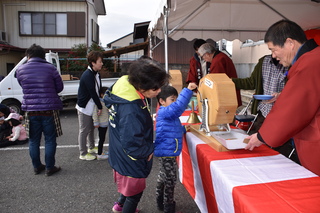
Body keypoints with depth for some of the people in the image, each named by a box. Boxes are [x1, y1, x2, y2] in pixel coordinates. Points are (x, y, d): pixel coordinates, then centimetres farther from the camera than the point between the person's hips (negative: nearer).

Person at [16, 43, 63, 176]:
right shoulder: (50, 68, -6)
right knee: (50, 140, 8)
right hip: (49, 109, -2)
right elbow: (59, 87, 3)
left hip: (30, 110, 3)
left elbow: (24, 88, 14)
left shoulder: (20, 70, 1)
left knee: (34, 141, 15)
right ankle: (49, 168, 16)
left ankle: (37, 167, 27)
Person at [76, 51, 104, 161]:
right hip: (84, 107, -9)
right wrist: (100, 107, -17)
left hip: (91, 106, 9)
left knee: (91, 128, 23)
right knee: (84, 131, 3)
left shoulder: (96, 74, 5)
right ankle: (83, 154, 16)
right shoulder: (87, 75, -24)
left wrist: (100, 106, 4)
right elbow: (93, 93, -24)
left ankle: (91, 147, 41)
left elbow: (98, 90, 8)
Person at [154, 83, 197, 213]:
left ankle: (161, 203, 39)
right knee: (170, 180, 1)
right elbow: (179, 106, -37)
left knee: (163, 177, 22)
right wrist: (188, 90, -37)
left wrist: (183, 129, 23)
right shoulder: (164, 112, -18)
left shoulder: (167, 114, 14)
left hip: (167, 152, 11)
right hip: (167, 152, -11)